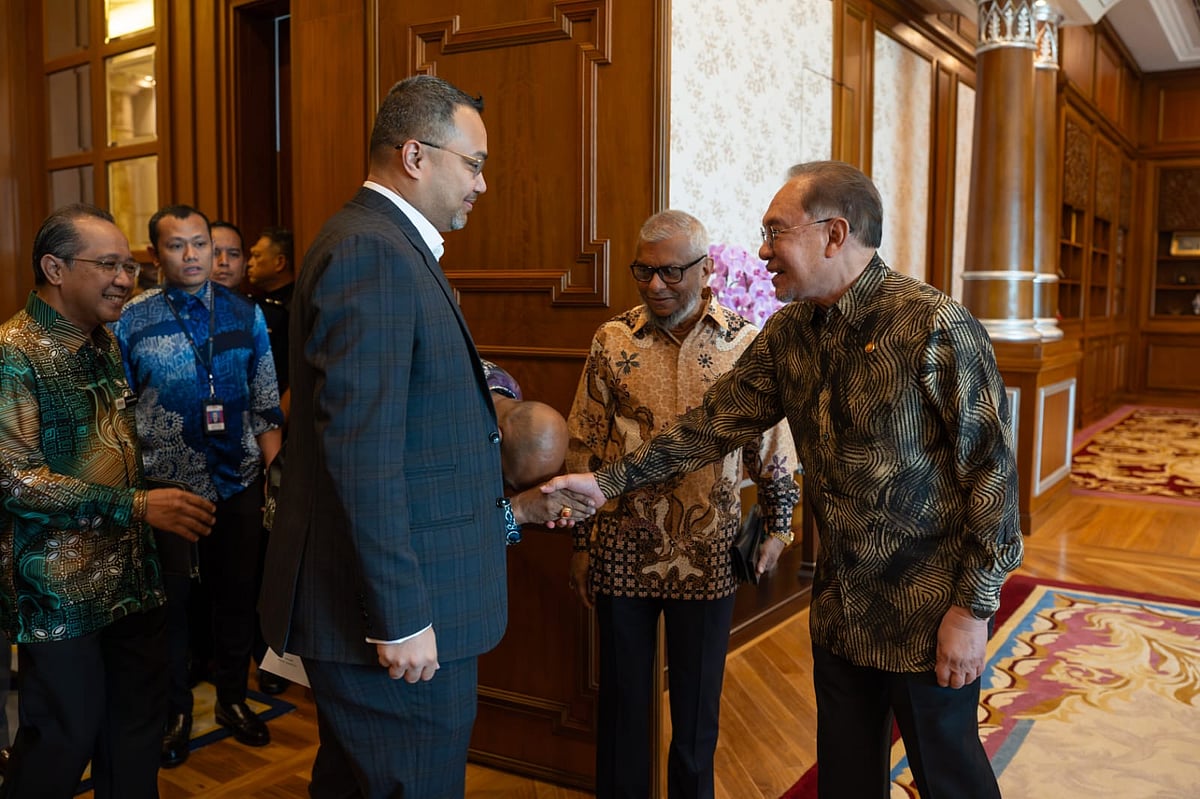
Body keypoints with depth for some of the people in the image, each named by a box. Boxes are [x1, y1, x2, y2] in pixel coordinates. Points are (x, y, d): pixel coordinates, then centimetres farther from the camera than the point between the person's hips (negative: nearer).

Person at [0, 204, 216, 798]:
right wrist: (136, 505, -23)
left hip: (131, 574, 7)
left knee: (138, 725, 14)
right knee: (66, 736, 5)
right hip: (59, 588, -7)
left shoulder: (105, 344, 12)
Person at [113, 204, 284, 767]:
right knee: (171, 598, 9)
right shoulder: (132, 320, -3)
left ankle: (233, 699, 31)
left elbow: (266, 403, 6)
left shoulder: (244, 314, 3)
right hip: (165, 484, -2)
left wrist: (276, 470, -2)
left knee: (237, 593, 12)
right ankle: (175, 711, 28)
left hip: (238, 482, 2)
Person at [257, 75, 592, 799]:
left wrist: (506, 507, 17)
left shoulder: (394, 249, 14)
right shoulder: (370, 250, -17)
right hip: (399, 615, -11)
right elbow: (361, 452, -24)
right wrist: (402, 620, -22)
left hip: (400, 607, 11)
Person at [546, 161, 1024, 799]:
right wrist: (610, 480, 2)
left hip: (927, 614, -6)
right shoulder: (788, 333, 2)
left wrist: (973, 608, -15)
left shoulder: (935, 327, -19)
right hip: (838, 608, 6)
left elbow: (991, 468, -17)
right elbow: (715, 422, 6)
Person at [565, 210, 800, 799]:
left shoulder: (746, 344, -3)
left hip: (708, 555, 0)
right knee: (622, 696, 14)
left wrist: (777, 526, 4)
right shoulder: (612, 341, -2)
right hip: (623, 550, 1)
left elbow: (771, 445, 5)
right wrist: (581, 545, 4)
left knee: (697, 700, 14)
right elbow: (584, 448, 2)